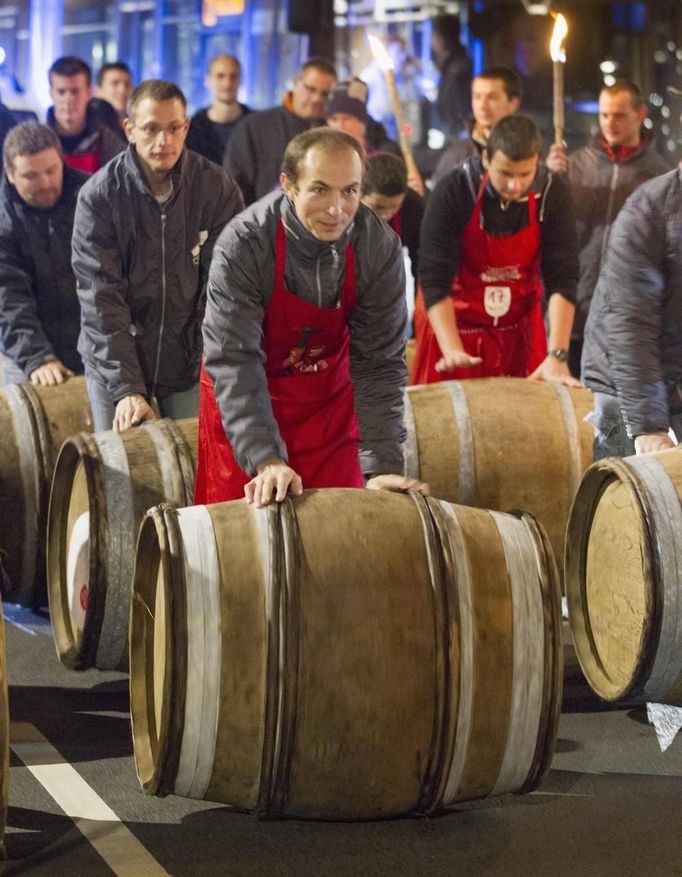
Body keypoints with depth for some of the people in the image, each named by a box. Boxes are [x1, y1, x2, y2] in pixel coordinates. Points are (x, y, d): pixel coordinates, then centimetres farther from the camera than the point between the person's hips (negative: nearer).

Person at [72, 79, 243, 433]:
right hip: (113, 363, -1)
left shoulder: (218, 188, -8)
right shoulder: (99, 195, -12)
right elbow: (101, 300, -14)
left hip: (190, 360, 1)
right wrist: (126, 387, -20)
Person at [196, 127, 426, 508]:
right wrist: (266, 460, -38)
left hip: (330, 398, 2)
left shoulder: (380, 247, -19)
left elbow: (380, 362, -15)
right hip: (243, 405, -2)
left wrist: (383, 468, -23)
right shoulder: (243, 245, -27)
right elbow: (234, 361, -28)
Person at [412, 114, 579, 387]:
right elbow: (435, 277, -22)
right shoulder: (453, 192, -20)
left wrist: (557, 355, -25)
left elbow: (562, 278, -15)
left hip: (519, 331, 2)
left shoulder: (553, 194, -13)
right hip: (452, 325, -2)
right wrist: (452, 350, -33)